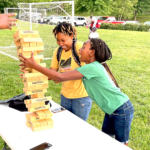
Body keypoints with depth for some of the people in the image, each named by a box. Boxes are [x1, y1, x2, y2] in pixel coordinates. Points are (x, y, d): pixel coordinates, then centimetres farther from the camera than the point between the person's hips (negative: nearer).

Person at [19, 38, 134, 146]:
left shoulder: (92, 68, -25)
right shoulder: (93, 67, 4)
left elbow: (60, 77, -28)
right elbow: (65, 77, 9)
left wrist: (34, 65, -23)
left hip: (122, 110, -9)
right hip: (112, 111, 9)